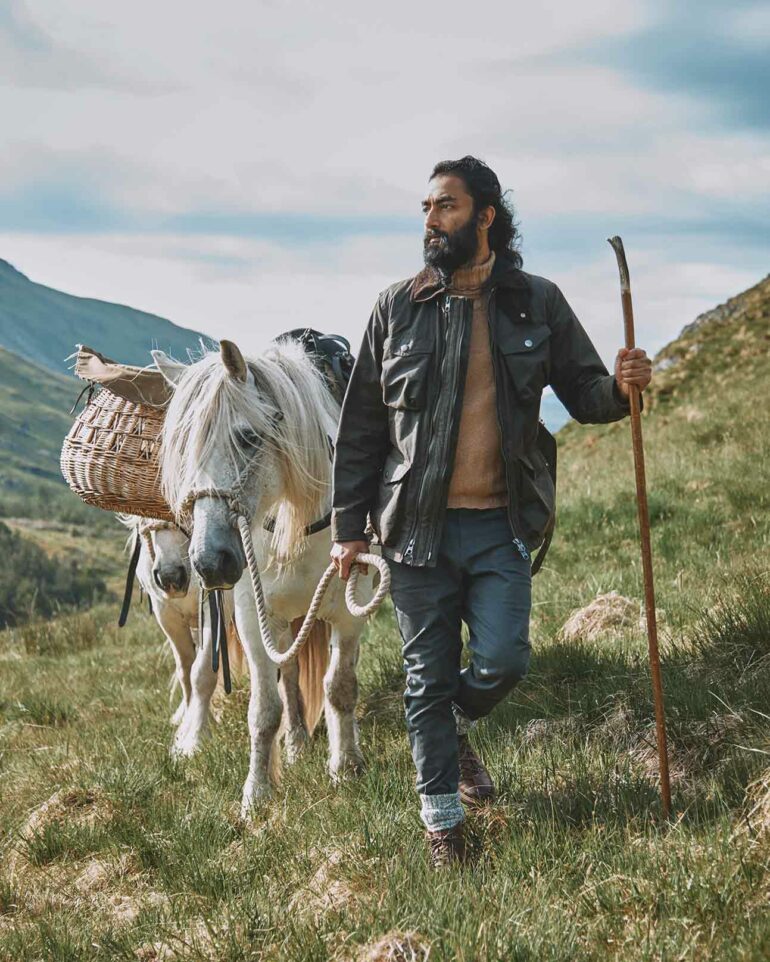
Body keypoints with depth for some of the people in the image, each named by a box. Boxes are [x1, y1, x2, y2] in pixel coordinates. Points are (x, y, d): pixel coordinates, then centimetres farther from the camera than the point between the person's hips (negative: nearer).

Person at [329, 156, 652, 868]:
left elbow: (581, 393, 8)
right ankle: (442, 816, 20)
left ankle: (454, 727, 29)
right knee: (428, 674, 5)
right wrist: (349, 524, 4)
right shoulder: (397, 309, 1)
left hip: (501, 523, 0)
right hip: (418, 524, 0)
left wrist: (621, 388, -17)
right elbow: (361, 424, 5)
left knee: (503, 660, -6)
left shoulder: (537, 303, 2)